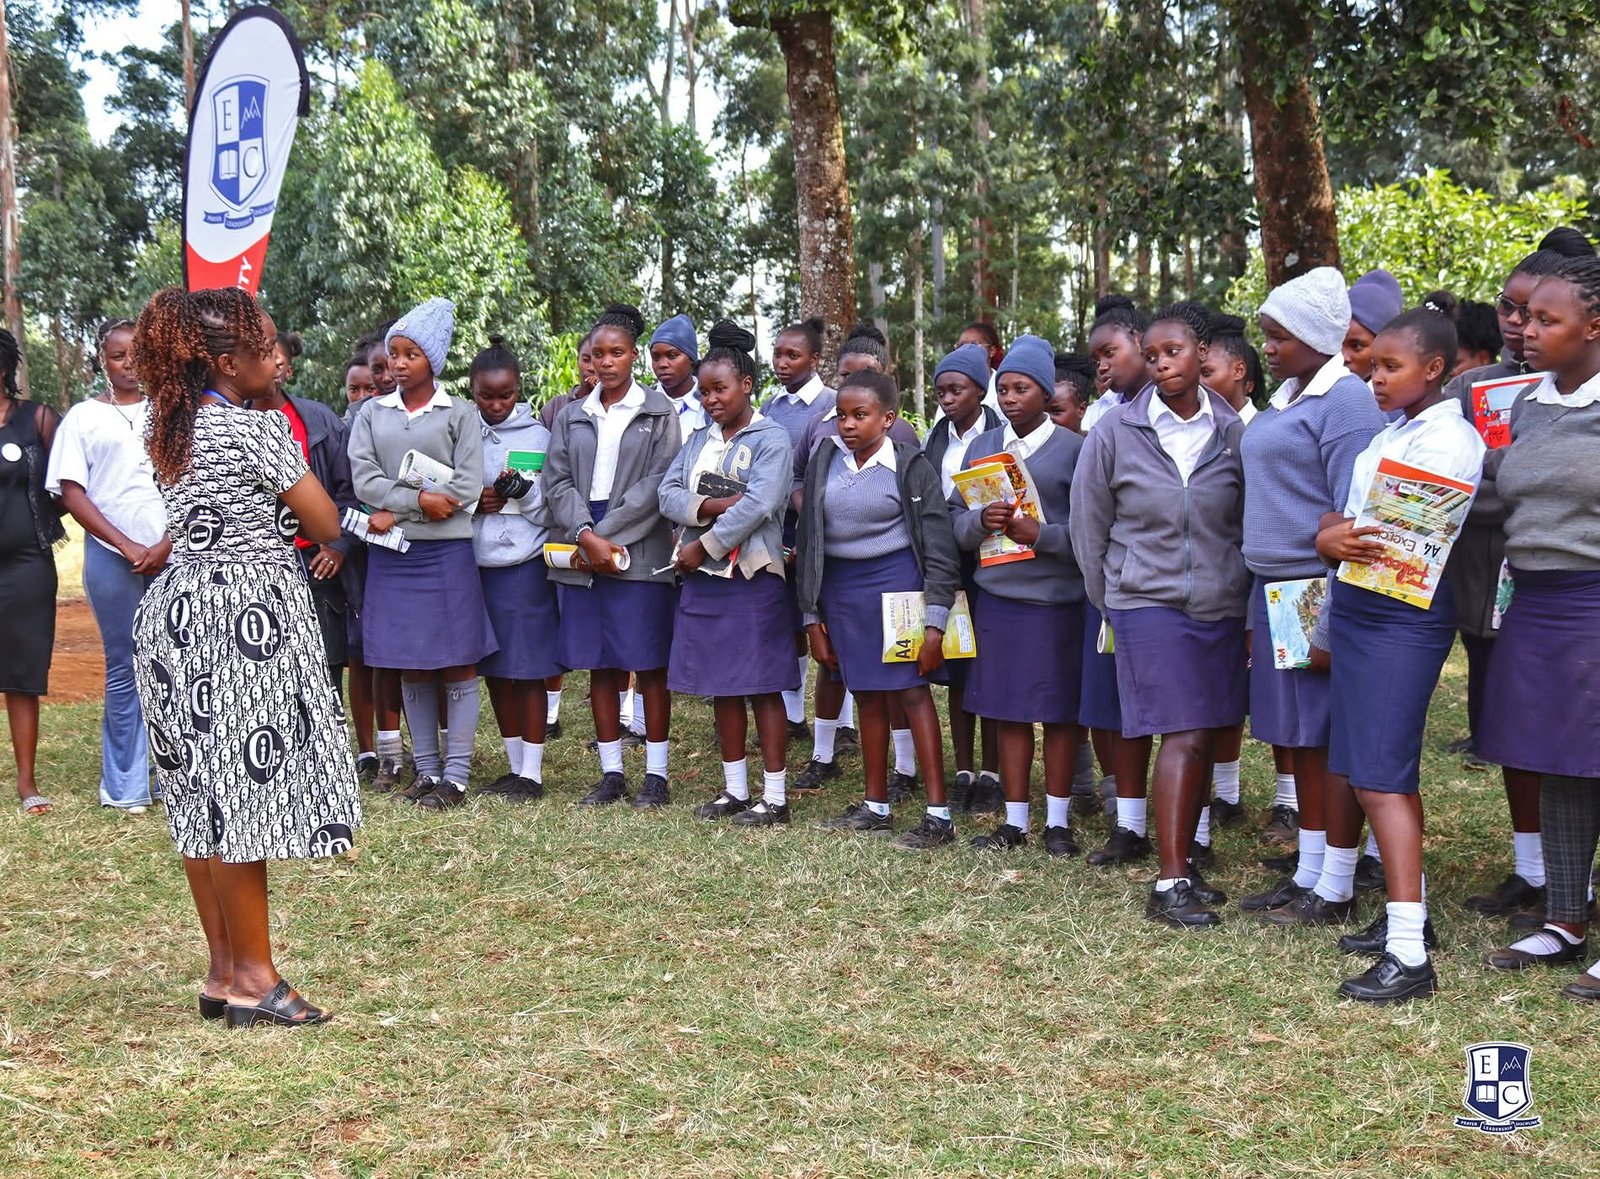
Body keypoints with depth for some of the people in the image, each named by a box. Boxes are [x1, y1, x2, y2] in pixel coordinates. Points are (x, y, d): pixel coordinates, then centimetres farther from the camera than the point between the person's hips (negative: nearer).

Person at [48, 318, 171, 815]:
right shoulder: (83, 417, 8)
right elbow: (72, 492, 3)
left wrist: (168, 543, -6)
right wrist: (127, 546, -7)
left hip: (175, 555, 1)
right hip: (112, 559, -1)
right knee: (124, 670, 1)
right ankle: (126, 786, 8)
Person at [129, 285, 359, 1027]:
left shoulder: (168, 429, 12)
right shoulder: (257, 429, -12)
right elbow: (327, 528, -9)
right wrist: (286, 519, 9)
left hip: (178, 610, 8)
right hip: (247, 615, -8)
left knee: (200, 795, 10)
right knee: (246, 791, -3)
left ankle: (223, 972, 18)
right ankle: (254, 976, 4)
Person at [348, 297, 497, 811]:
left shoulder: (460, 414, 1)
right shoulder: (372, 415, 9)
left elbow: (467, 487, -9)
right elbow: (364, 481, -2)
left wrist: (396, 513, -11)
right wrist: (419, 500, -15)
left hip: (447, 550, -3)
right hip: (391, 555, 3)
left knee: (458, 663, -1)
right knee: (410, 667, 9)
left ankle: (456, 773, 6)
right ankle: (426, 768, 19)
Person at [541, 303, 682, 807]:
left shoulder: (659, 412, 3)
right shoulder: (572, 417, 13)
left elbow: (658, 483, -6)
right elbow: (557, 482, 4)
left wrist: (606, 534, -12)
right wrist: (587, 536, -11)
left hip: (641, 553, -3)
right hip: (581, 552, 4)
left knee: (649, 664, 0)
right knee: (599, 665, 7)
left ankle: (656, 773, 7)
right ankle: (611, 772, 14)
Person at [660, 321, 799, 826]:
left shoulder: (771, 439, -6)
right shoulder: (699, 440, 14)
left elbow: (758, 506, -19)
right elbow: (668, 494, 3)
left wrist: (702, 546, -14)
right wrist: (712, 506, -16)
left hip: (751, 577, -7)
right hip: (702, 578, 7)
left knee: (763, 687, -2)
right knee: (722, 687, 11)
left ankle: (774, 797, 5)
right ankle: (735, 790, 21)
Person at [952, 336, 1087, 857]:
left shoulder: (1073, 448, -2)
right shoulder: (981, 447, 10)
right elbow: (959, 524, 7)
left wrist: (1040, 534, -19)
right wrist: (982, 521, -14)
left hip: (1057, 598, -3)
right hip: (998, 594, 3)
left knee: (1059, 711, 4)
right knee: (1008, 710, 7)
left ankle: (1058, 821, 16)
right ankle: (1014, 820, 16)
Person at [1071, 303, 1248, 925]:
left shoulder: (1234, 431, 1)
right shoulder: (1116, 431, -4)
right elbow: (1088, 525, 4)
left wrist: (1250, 608, 7)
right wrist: (1110, 604, 7)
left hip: (1222, 608, 3)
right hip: (1149, 604, -3)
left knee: (1207, 739, 7)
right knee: (1185, 737, -10)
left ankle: (1184, 865, 21)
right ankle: (1169, 884, -6)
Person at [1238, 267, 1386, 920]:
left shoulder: (1345, 399, -11)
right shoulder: (1285, 398, 16)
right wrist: (1256, 600, 16)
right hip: (1274, 589, 9)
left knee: (1324, 735, -3)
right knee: (1295, 734, 12)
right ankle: (1306, 873, 21)